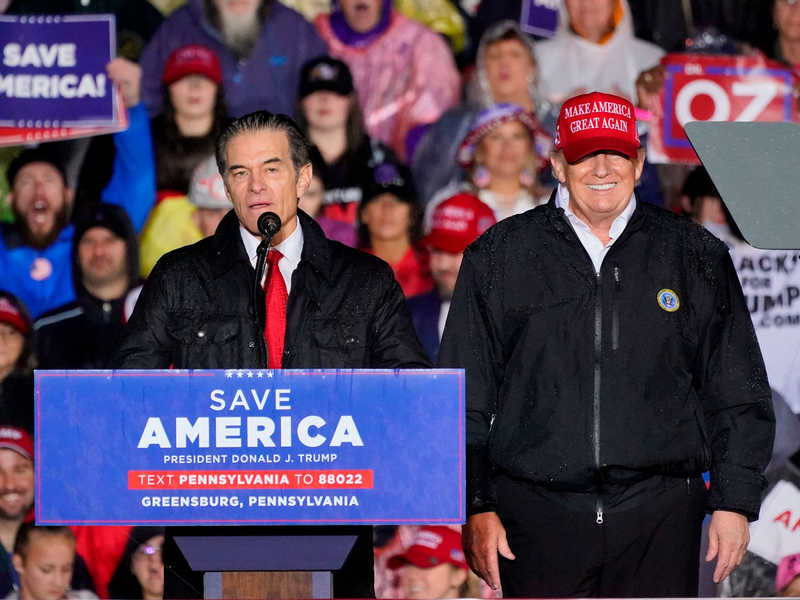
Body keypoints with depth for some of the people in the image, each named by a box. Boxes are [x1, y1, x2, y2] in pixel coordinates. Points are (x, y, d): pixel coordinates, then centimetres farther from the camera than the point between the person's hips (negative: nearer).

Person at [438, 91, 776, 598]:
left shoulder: (696, 257, 9)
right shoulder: (499, 256, 8)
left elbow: (739, 398, 11)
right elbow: (465, 399, 8)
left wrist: (733, 500, 4)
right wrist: (476, 507, 2)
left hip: (658, 517, 0)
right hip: (539, 515, 0)